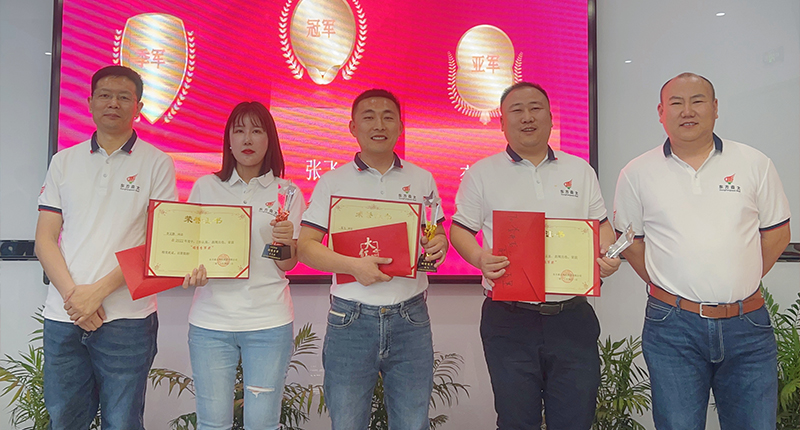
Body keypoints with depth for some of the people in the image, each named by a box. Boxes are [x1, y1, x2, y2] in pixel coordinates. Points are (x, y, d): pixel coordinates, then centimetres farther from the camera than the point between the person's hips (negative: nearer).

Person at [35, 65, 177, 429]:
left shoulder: (156, 163, 1)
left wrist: (99, 290, -13)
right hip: (63, 317, 3)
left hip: (126, 319, -3)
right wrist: (72, 294, -8)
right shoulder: (64, 161, 11)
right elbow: (44, 239, 7)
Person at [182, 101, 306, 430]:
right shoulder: (205, 187, 6)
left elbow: (288, 265, 2)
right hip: (211, 319, 1)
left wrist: (286, 241, -20)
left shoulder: (287, 193, 4)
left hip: (269, 321, -1)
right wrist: (192, 269, -10)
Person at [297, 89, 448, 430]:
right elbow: (305, 246, -1)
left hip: (410, 318, 2)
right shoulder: (332, 182, 3)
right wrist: (354, 266, -16)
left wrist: (438, 245, -8)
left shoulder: (422, 179, 10)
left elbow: (438, 235, 16)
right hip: (351, 320, -1)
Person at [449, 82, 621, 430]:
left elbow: (601, 225, 16)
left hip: (572, 318, 2)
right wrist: (479, 258, -16)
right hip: (509, 319, -2)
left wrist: (607, 254, -5)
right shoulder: (482, 173, 6)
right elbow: (460, 229, 5)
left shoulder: (580, 170, 13)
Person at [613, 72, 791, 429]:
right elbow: (629, 240, 9)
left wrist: (739, 284, 6)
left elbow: (777, 232, 11)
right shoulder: (637, 173, 2)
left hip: (747, 324, 2)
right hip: (673, 326, -1)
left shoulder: (754, 164, 5)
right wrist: (666, 287, 3)